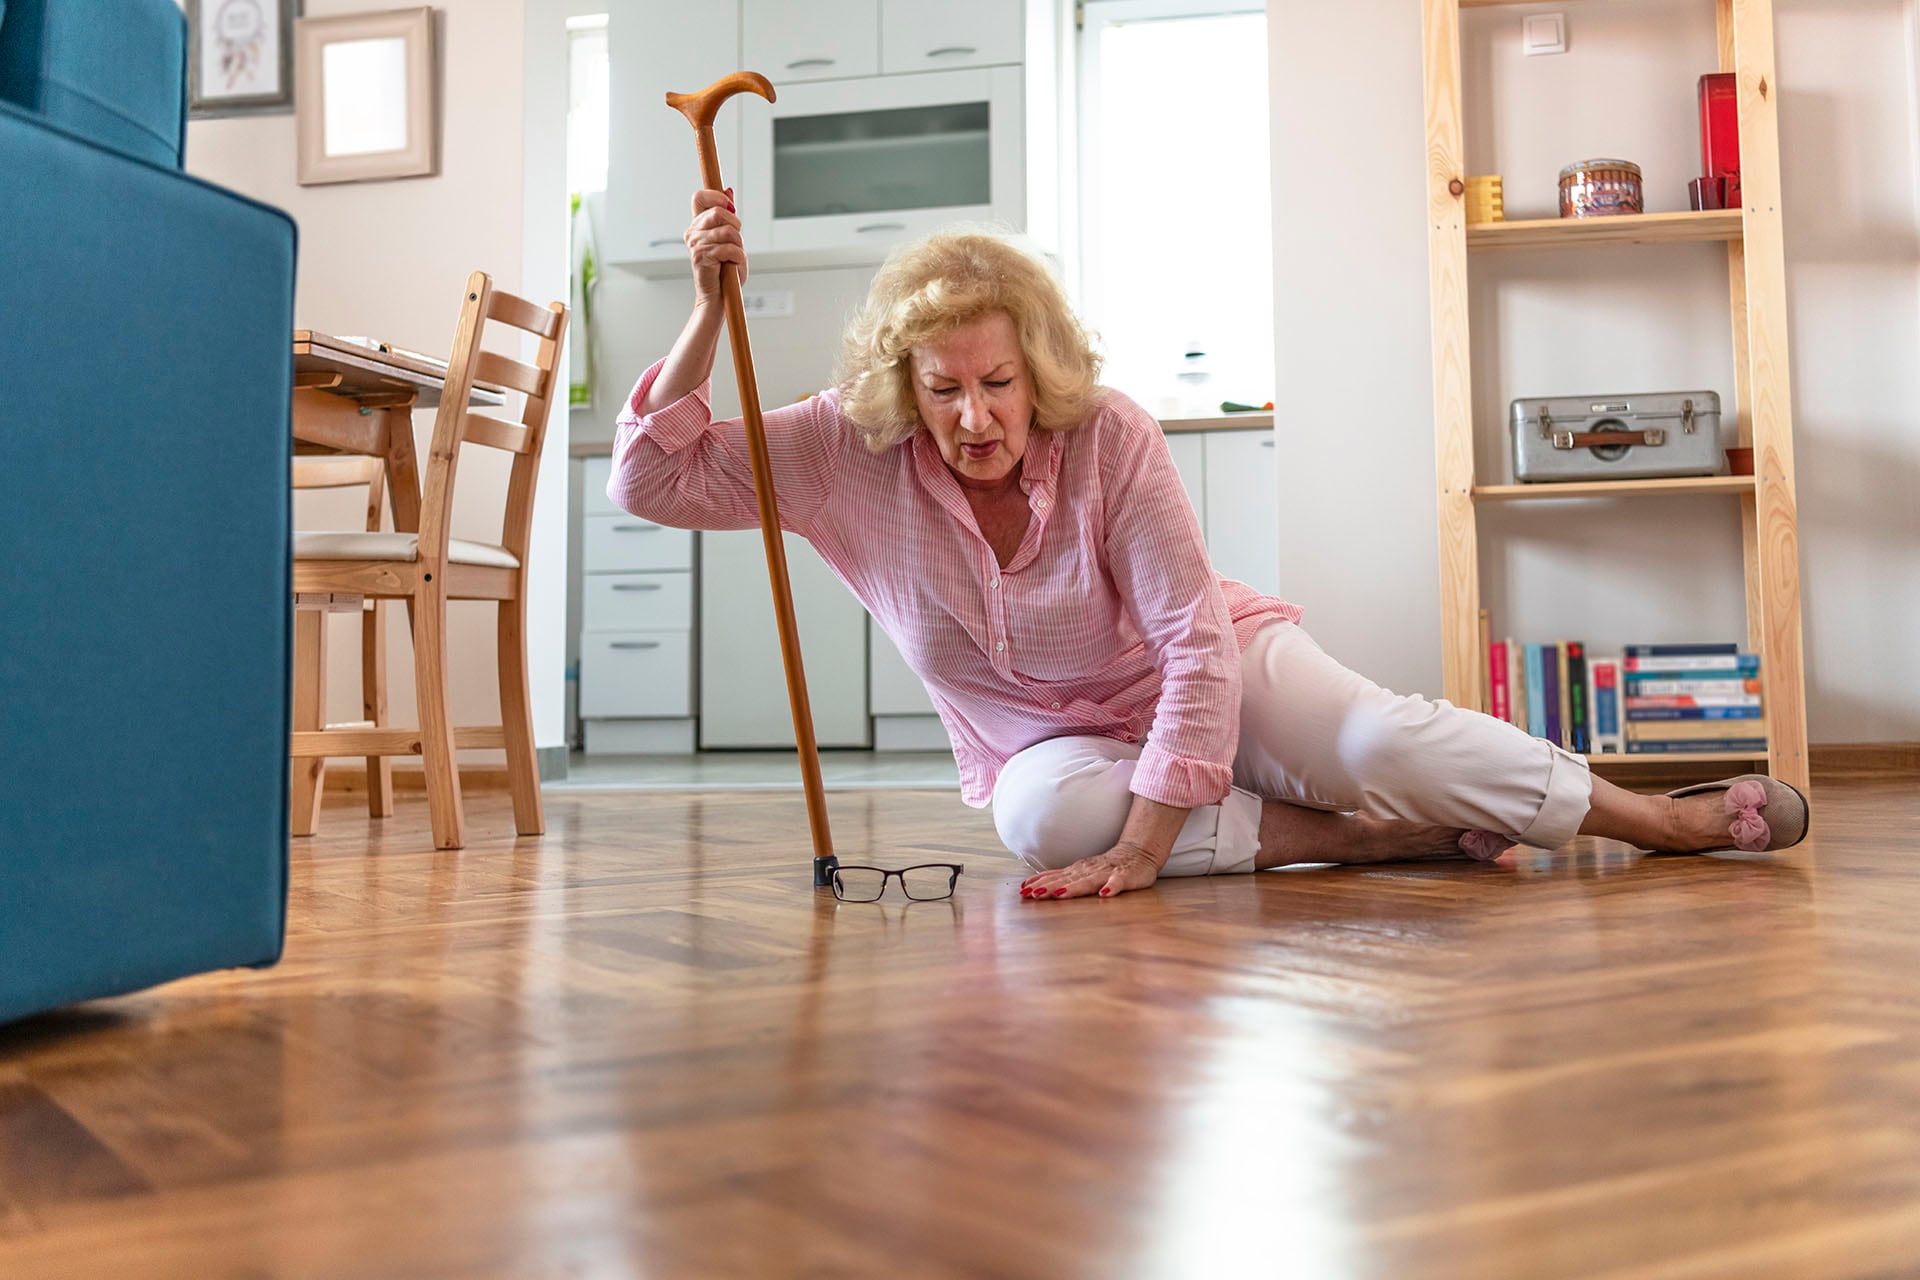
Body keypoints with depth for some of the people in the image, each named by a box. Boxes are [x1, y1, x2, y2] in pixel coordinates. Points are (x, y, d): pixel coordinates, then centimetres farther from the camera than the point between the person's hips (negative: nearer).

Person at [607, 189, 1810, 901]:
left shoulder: (1113, 437, -24)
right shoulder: (847, 453, -17)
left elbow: (1198, 648, -28)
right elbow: (652, 481, -20)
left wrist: (1143, 849, -38)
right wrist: (711, 309, -33)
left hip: (1213, 672, -1)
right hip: (1050, 740, 2)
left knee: (1374, 738, -30)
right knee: (1045, 817, -35)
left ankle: (1670, 817, -12)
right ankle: (1398, 838, -26)